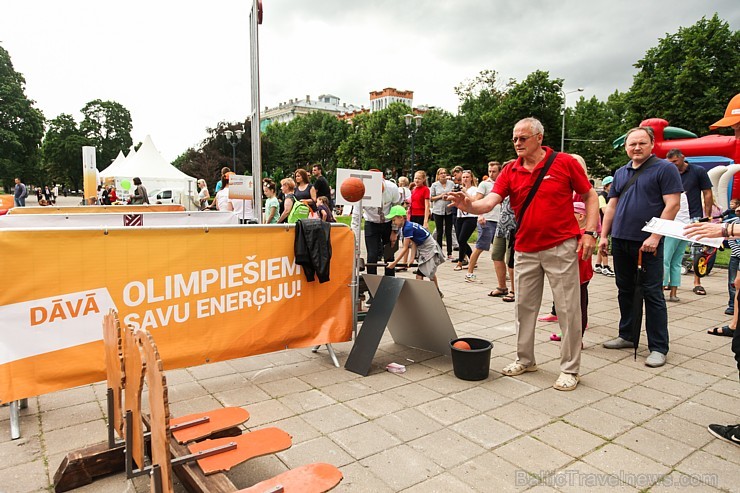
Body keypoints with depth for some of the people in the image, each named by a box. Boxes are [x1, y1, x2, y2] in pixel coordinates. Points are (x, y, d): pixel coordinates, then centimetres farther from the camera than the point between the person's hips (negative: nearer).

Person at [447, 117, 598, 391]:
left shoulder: (565, 163, -4)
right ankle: (525, 359, 27)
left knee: (568, 309, 3)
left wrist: (589, 232, -7)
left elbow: (590, 196, 3)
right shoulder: (510, 172, 3)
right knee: (524, 307, 11)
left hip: (561, 247, -3)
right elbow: (489, 202, -10)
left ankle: (570, 369, 16)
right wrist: (468, 206, -31)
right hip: (525, 250, 4)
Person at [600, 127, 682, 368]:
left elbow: (672, 205, -11)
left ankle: (658, 347, 6)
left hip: (648, 242, -6)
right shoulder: (620, 173, 15)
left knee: (653, 294, -2)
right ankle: (627, 335, 26)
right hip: (620, 240, 6)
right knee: (625, 290, 13)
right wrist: (604, 235, 9)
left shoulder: (665, 169, -3)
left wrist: (655, 236, -17)